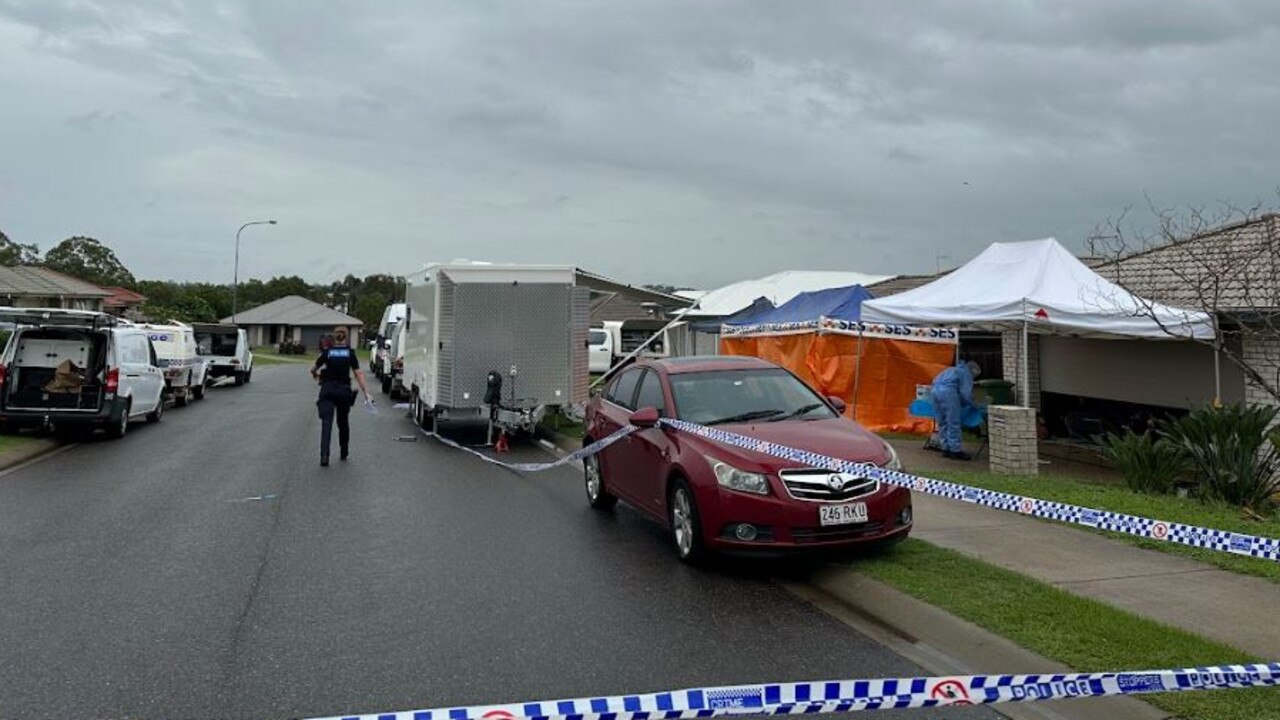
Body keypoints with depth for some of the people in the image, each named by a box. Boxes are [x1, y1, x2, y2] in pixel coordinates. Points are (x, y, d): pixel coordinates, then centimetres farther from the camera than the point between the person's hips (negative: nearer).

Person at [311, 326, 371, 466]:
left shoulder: (327, 352, 3)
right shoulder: (350, 353, 2)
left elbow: (313, 369, 12)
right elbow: (358, 373, -4)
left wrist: (315, 374, 36)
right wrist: (365, 392, -4)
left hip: (327, 390, -1)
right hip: (344, 390, 1)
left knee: (326, 423, -7)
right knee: (343, 422, 18)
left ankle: (324, 455, -22)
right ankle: (344, 452, 30)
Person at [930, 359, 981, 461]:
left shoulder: (954, 370, 34)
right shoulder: (966, 373, 11)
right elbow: (966, 392, 0)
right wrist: (971, 404, 17)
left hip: (934, 390, 8)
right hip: (947, 391, -8)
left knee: (942, 423, 14)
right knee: (953, 423, -2)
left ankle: (946, 449, 17)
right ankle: (956, 451, 0)